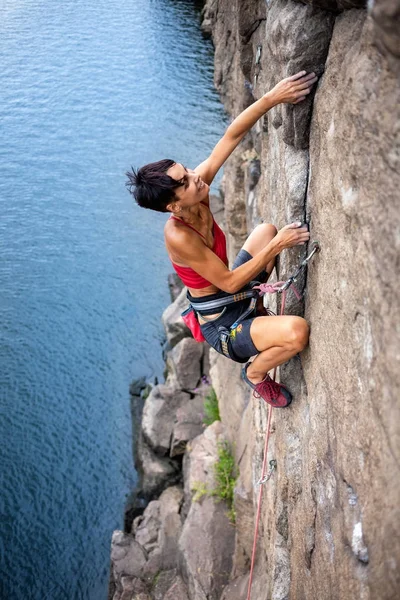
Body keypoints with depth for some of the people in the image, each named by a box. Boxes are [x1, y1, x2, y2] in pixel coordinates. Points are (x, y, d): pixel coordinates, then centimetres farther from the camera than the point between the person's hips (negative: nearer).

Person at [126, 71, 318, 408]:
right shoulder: (178, 237, -33)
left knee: (266, 230, 19)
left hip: (234, 296, 9)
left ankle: (259, 307, 26)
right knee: (297, 332, -32)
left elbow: (232, 136, -15)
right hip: (222, 326, -9)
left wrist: (272, 98, -26)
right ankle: (255, 374, 2)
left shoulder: (198, 192, -14)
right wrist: (277, 247, -26)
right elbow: (229, 282, -27)